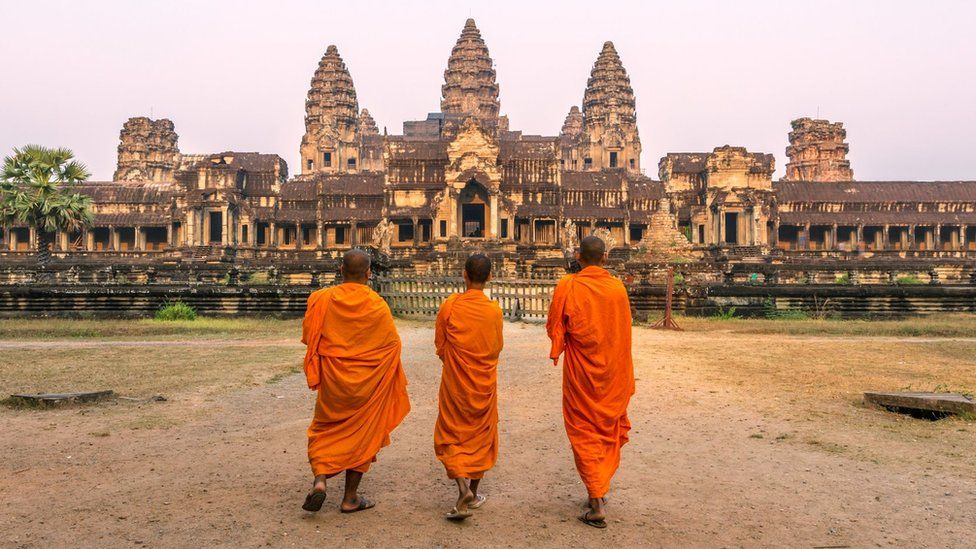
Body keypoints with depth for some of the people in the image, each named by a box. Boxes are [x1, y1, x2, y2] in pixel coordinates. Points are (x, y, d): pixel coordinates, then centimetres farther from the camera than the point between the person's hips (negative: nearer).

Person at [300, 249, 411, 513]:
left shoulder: (321, 299, -9)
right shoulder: (377, 306, -12)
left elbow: (309, 338, -1)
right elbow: (392, 345, -3)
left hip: (332, 381, 1)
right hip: (368, 382, -1)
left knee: (325, 431, 19)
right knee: (362, 433, 12)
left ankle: (319, 479, -3)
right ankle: (350, 498, 17)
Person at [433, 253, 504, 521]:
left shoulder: (450, 306, -12)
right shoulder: (494, 310, -9)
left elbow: (440, 346, -2)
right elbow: (497, 348, 3)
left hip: (454, 381, -1)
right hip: (485, 383, 2)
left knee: (450, 436, 10)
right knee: (481, 436, 16)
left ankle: (462, 485, -11)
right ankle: (473, 493, 25)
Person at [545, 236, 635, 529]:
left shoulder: (567, 286, -13)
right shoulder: (618, 288, -4)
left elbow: (554, 327, -4)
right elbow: (624, 331, 5)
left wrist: (559, 349, 16)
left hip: (580, 372, -3)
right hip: (614, 372, 3)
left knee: (584, 433, 6)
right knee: (609, 430, 19)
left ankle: (597, 503, 0)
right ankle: (600, 488, 31)